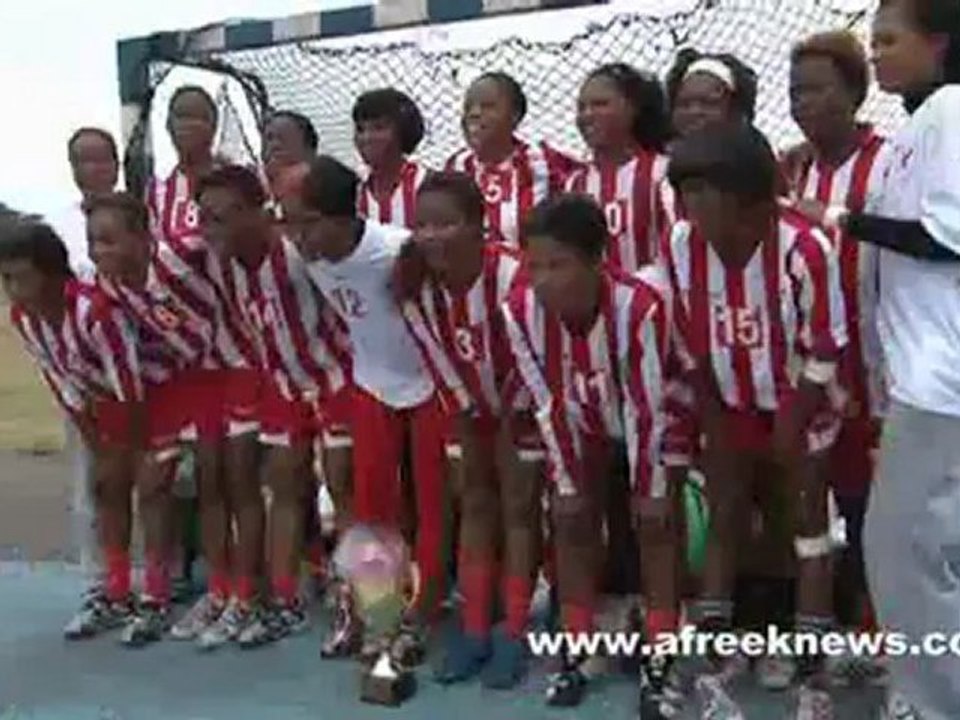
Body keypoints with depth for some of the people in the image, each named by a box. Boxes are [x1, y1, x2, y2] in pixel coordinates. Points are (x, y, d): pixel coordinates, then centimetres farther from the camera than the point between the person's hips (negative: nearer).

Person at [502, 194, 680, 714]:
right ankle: (575, 654, 17)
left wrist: (650, 488, -18)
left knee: (655, 525, -6)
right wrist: (565, 484, -9)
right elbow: (549, 405, -16)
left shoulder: (639, 305, -39)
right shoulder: (520, 310, -28)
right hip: (584, 427, 3)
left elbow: (645, 405, -28)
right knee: (571, 522, 3)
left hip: (649, 424, -3)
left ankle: (659, 664, 5)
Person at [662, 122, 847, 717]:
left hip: (801, 407, -3)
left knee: (809, 525, 1)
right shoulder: (679, 245, -17)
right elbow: (688, 347, -5)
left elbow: (824, 354, -18)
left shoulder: (805, 249, -29)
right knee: (723, 522, 7)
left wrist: (790, 428, -13)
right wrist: (713, 421, -1)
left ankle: (811, 672, 9)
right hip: (730, 407, 4)